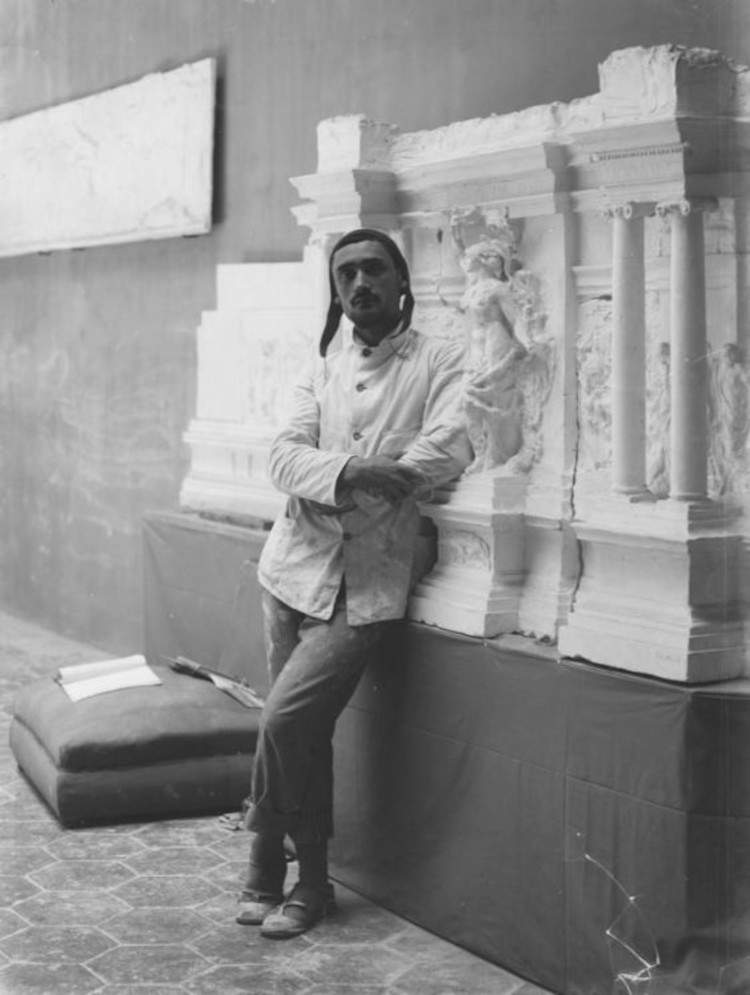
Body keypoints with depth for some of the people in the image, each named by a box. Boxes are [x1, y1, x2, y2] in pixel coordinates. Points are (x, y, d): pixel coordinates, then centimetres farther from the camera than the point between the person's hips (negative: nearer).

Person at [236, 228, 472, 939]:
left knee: (284, 721, -14)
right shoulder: (322, 368, 12)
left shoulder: (441, 361, 0)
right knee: (304, 733, 8)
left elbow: (450, 448, -18)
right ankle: (310, 881, 23)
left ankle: (266, 866, 7)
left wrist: (344, 477, -16)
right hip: (295, 564, 5)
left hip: (366, 582, -4)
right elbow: (283, 456, -2)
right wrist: (351, 471, -23)